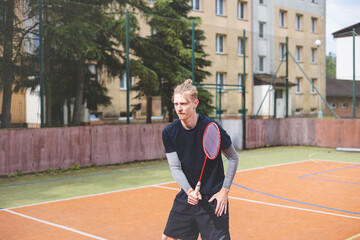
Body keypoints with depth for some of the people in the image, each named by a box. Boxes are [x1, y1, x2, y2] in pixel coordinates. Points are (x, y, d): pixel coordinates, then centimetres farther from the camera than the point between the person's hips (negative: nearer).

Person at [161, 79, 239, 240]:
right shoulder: (169, 133, -5)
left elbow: (233, 158, -4)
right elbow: (175, 167, -5)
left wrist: (225, 190, -7)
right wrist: (189, 190, -21)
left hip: (213, 198, -4)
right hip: (187, 194, 4)